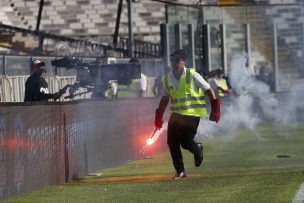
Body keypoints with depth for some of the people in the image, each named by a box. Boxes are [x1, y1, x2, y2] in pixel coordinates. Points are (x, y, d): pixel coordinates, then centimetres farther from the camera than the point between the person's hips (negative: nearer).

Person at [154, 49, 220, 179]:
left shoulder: (192, 75, -9)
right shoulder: (167, 79, 4)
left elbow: (209, 90, -1)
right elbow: (165, 98, 19)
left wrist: (215, 109, -5)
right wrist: (159, 115, 15)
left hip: (192, 115, -5)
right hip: (176, 114, 5)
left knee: (186, 142, -14)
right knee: (172, 142, -6)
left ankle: (197, 150, 23)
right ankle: (180, 171, 7)